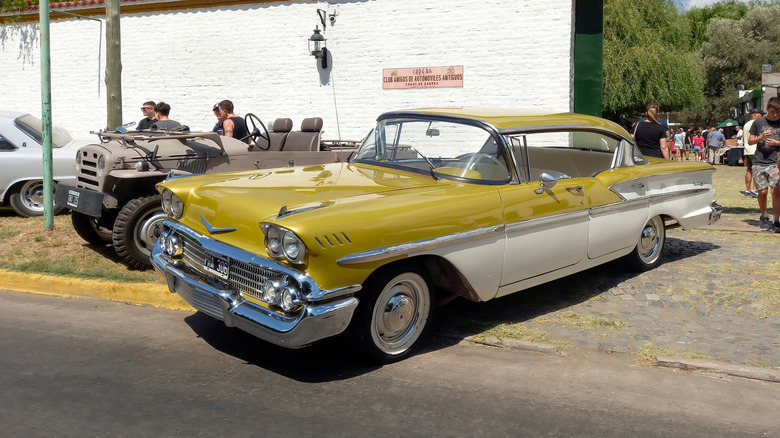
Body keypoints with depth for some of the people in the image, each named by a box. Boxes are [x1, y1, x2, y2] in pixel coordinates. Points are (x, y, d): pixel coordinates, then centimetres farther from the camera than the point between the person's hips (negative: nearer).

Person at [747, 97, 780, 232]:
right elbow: (750, 141, 7)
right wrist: (761, 137, -10)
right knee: (762, 191, 0)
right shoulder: (758, 122, 5)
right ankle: (763, 217, 23)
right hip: (759, 161, 0)